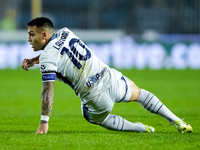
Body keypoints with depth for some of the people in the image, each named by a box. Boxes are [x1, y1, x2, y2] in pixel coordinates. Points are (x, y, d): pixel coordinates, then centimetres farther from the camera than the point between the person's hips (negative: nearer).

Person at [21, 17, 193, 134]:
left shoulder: (47, 57, -16)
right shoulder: (65, 32, 3)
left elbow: (48, 89, -23)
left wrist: (44, 123, -25)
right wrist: (33, 60, 15)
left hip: (96, 98, -5)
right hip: (111, 78, 5)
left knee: (101, 120, 31)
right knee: (138, 93, 34)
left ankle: (140, 128, 23)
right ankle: (177, 122, 30)